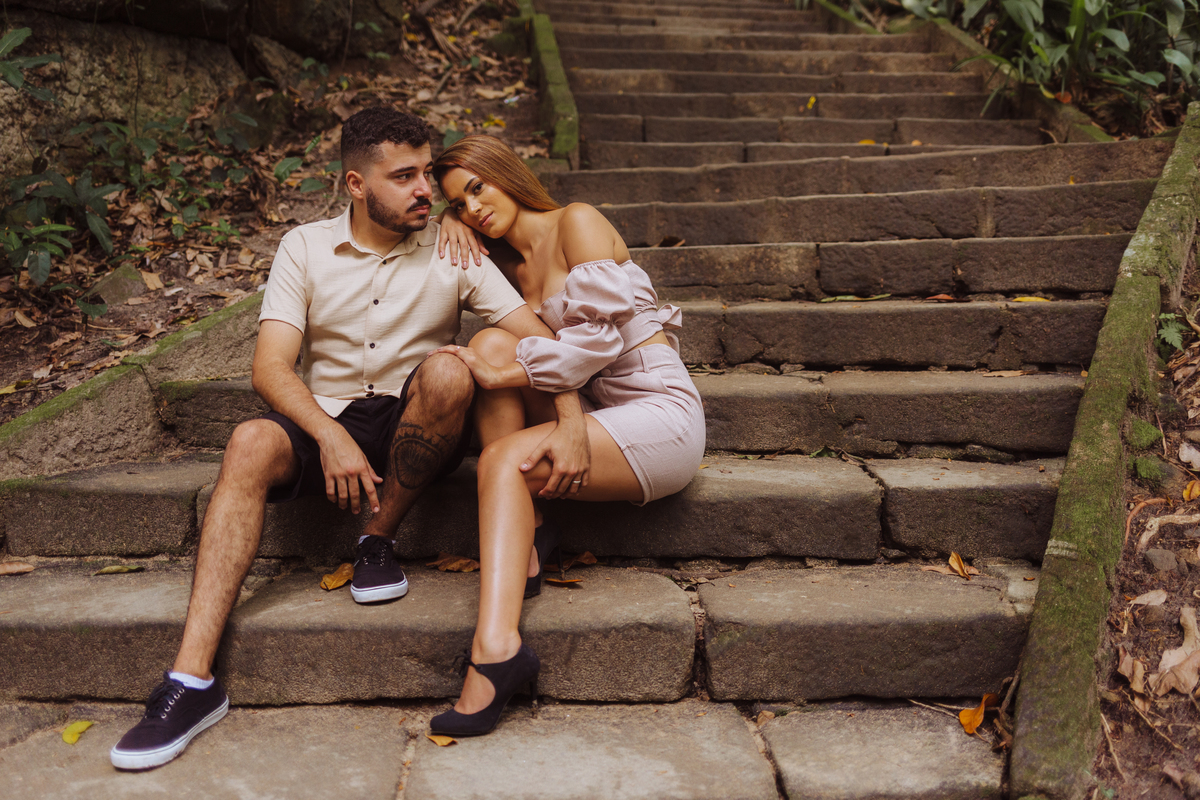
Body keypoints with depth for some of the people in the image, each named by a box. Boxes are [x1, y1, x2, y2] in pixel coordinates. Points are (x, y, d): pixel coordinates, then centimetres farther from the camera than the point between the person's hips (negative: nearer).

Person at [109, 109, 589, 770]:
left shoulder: (452, 251, 0)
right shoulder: (305, 248, 1)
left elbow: (536, 336, -6)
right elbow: (270, 368, -9)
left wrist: (571, 423, -24)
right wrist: (331, 438, -27)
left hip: (415, 433, 0)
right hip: (328, 422, 0)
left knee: (448, 370, -31)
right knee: (251, 444, -31)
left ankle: (378, 540, -12)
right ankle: (192, 679, -35)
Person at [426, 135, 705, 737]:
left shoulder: (576, 222, -3)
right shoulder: (512, 273, 20)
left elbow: (601, 333, -14)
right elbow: (499, 358, 8)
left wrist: (509, 372, -15)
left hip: (661, 417, -6)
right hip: (596, 416, 6)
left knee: (505, 458, -26)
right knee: (490, 341, -13)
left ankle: (496, 646, -35)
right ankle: (524, 538, -16)